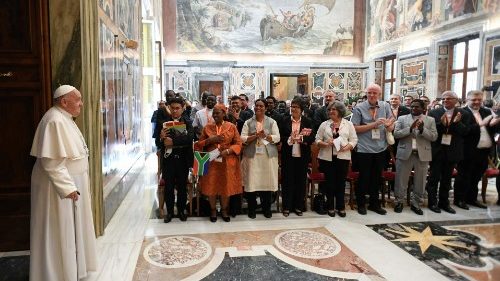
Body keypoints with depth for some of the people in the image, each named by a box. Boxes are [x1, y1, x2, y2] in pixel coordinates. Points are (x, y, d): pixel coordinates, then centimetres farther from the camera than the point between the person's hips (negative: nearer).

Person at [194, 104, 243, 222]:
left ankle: (224, 209, 23)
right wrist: (210, 140, -12)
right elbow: (199, 144, 6)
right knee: (211, 186, 3)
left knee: (226, 185, 5)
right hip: (211, 162, 1)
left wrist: (227, 151, -17)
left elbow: (238, 144, -2)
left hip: (227, 162, -1)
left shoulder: (232, 127, 1)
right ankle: (213, 210, 21)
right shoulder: (207, 127, 6)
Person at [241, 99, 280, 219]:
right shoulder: (248, 122, 8)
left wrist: (265, 136, -14)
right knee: (252, 181, 0)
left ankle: (266, 208, 19)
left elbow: (277, 138, 1)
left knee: (267, 181, 3)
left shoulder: (272, 122, 8)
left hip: (268, 155, 0)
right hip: (252, 155, 0)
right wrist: (255, 136, -14)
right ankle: (251, 209, 14)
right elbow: (243, 138, 0)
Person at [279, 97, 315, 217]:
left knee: (301, 181, 7)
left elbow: (312, 138, -2)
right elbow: (281, 137, -1)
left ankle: (298, 206, 20)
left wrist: (301, 138, -20)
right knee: (287, 180, 4)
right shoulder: (285, 121, 4)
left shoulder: (308, 121, 4)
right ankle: (287, 207, 15)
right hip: (288, 156, 0)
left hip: (302, 156, 1)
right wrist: (290, 139, -19)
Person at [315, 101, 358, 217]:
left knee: (341, 182, 5)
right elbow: (317, 139, 5)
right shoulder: (324, 124, 6)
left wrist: (347, 147, -13)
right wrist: (325, 144, -13)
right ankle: (330, 207, 17)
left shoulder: (348, 124, 6)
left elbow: (354, 140, 4)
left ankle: (341, 207, 18)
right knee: (329, 182, 4)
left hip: (343, 157, 0)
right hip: (327, 157, 0)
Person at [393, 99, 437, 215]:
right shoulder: (402, 118, 4)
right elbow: (396, 134, -5)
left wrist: (422, 129, -17)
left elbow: (434, 137, -2)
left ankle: (416, 203, 20)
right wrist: (410, 128, -18)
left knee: (420, 181, 8)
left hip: (423, 154, 1)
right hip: (405, 153, -1)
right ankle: (399, 202, 17)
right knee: (401, 180, 4)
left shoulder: (430, 120, 7)